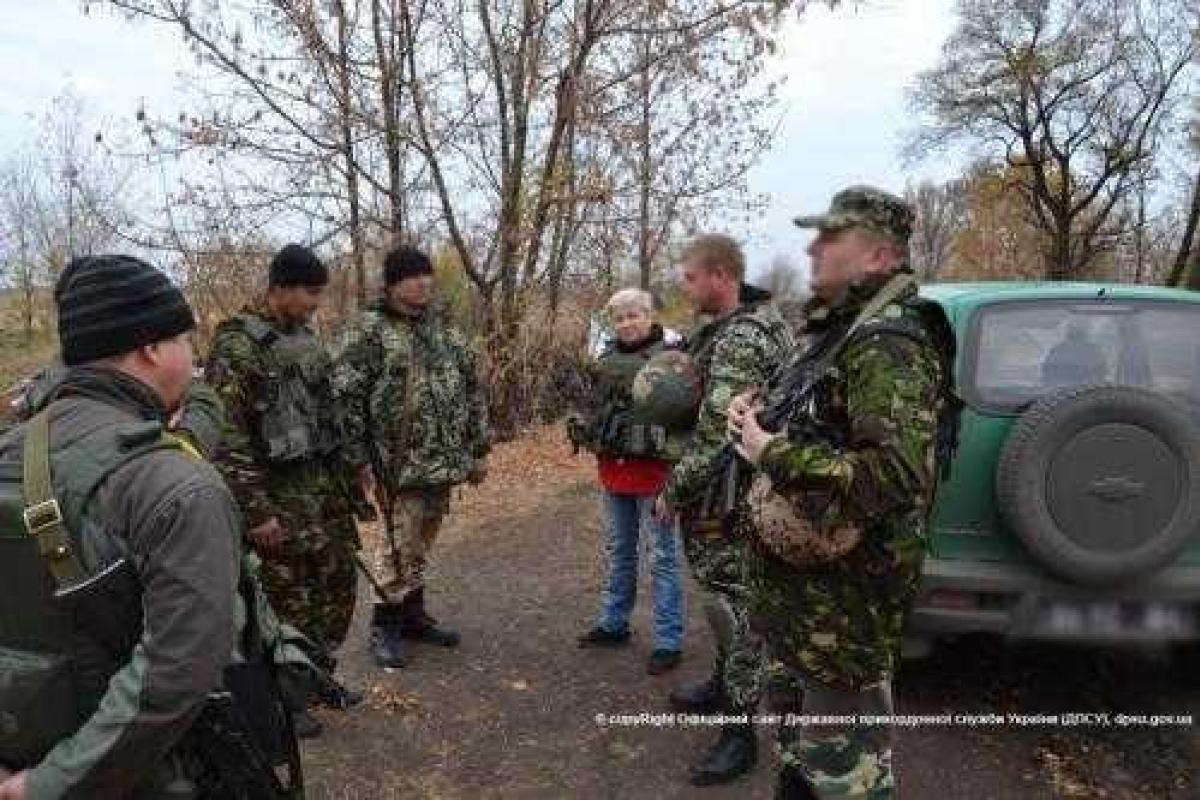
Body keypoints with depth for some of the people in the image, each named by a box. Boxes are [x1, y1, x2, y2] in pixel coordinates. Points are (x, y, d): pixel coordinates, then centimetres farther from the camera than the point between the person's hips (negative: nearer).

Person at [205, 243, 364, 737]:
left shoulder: (305, 337, 10)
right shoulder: (236, 347, -16)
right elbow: (228, 437, -20)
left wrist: (347, 476, 17)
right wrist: (256, 511, -20)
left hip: (327, 488, 8)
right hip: (281, 498, -8)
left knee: (338, 587, 16)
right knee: (290, 603, 5)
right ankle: (287, 700, 23)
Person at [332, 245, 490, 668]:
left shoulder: (445, 328, 12)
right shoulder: (369, 330, -7)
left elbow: (473, 390, 16)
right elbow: (346, 397, -11)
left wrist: (478, 449, 13)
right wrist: (358, 458, -14)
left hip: (446, 462, 6)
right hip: (400, 466, -6)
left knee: (420, 544, 18)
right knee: (398, 546, 1)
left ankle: (413, 614, 33)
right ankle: (385, 626, 19)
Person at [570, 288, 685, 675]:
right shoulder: (607, 357, 10)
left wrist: (677, 467, -21)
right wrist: (586, 429, 6)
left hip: (653, 472, -7)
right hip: (612, 470, 7)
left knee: (663, 556, 3)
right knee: (618, 552, 19)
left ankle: (669, 641, 13)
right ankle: (613, 624, 34)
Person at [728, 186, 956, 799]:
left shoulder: (890, 341, -21)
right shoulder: (840, 329, 10)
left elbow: (896, 474, -33)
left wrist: (771, 451, -26)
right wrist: (762, 410, 2)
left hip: (844, 595, -10)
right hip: (796, 586, 10)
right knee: (795, 719, 27)